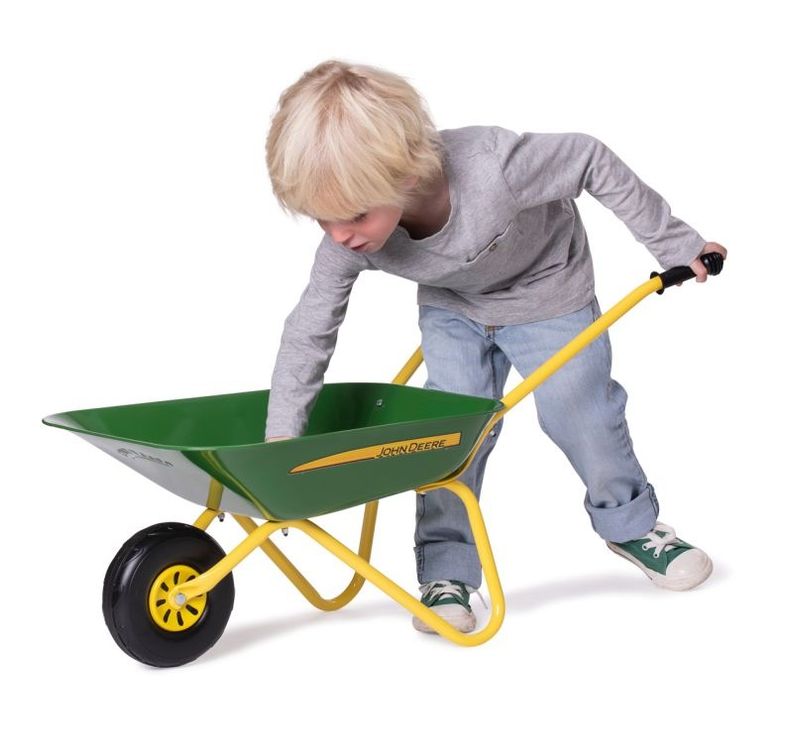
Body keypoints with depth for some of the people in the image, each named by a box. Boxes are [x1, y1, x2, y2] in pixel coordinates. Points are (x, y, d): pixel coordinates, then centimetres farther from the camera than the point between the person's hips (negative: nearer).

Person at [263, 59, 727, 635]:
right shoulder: (349, 240, -30)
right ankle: (445, 572, 8)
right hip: (452, 308, 3)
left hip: (546, 292, -2)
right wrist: (280, 443, -19)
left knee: (581, 412, 2)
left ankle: (631, 524, 29)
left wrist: (673, 242, -16)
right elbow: (309, 332, -20)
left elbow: (591, 162, -27)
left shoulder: (491, 166, -43)